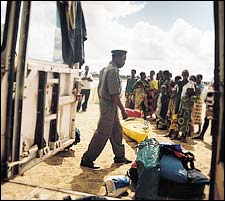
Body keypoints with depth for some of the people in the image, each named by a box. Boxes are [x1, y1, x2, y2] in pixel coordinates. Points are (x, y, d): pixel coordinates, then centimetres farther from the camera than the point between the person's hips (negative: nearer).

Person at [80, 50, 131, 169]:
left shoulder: (105, 69, 13)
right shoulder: (113, 70, -18)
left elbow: (100, 88, 17)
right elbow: (114, 94, -23)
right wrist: (123, 110, -18)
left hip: (106, 103, 10)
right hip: (109, 106, -10)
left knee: (116, 131, 17)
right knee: (103, 133, -3)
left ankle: (119, 156, 30)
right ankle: (87, 159, 6)